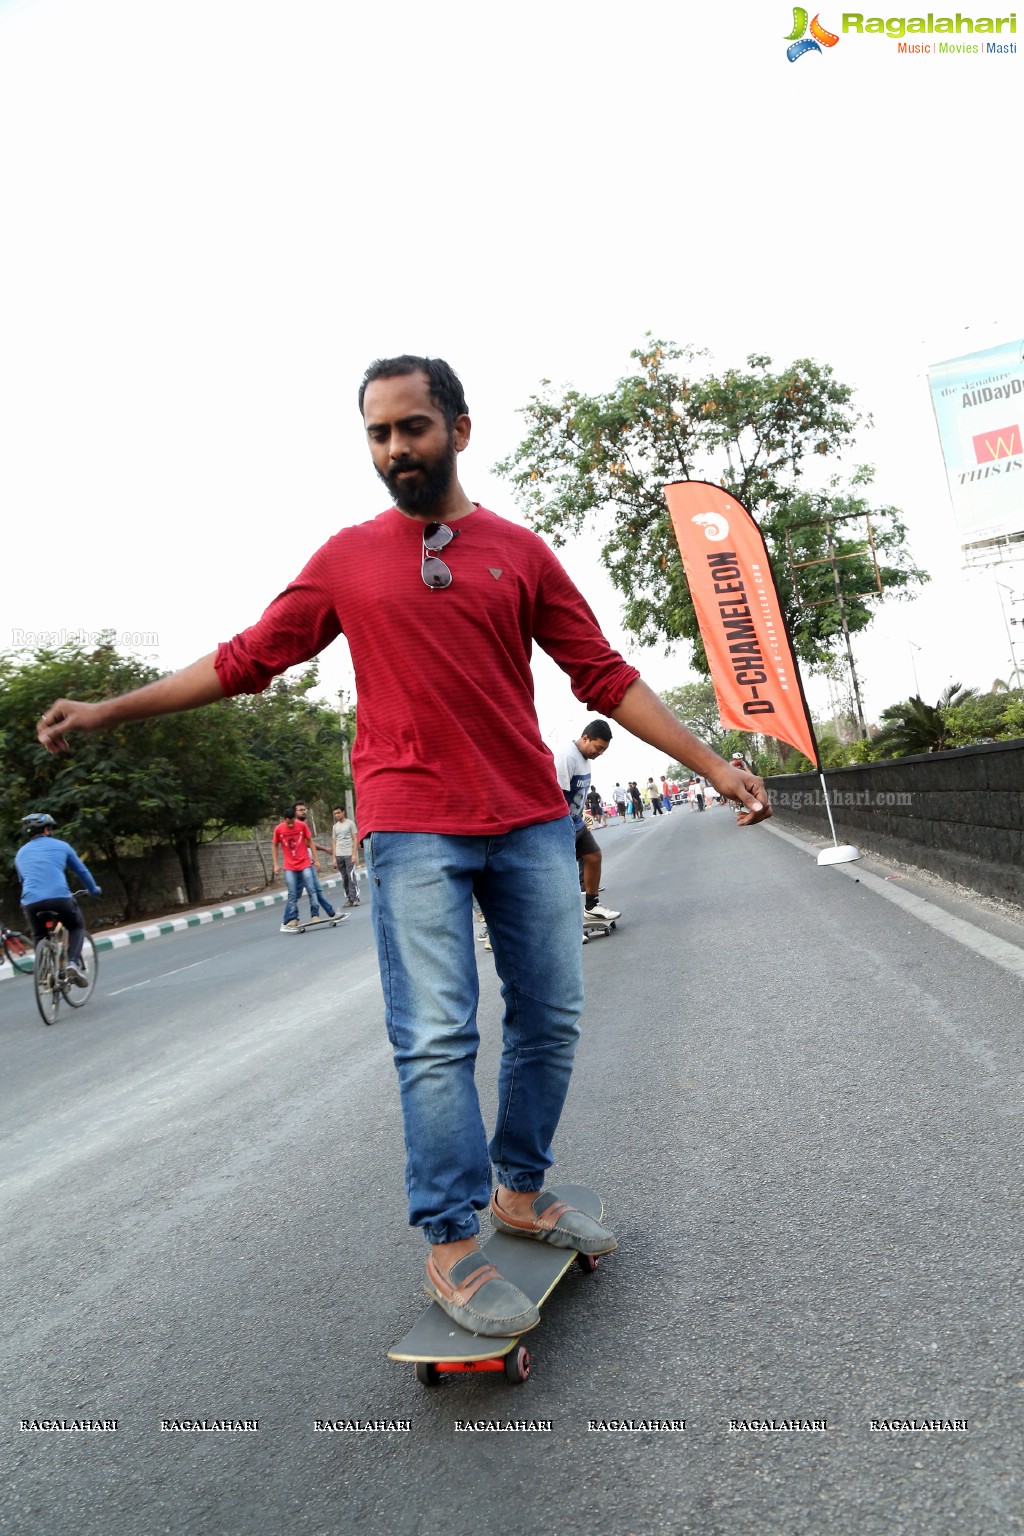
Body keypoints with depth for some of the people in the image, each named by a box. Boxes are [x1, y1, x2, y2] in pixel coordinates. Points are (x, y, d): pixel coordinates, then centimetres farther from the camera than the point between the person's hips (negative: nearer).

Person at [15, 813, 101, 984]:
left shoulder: (21, 853, 23)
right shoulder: (61, 846, 14)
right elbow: (81, 871, 23)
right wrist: (94, 890, 40)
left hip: (31, 902, 3)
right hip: (60, 898, -3)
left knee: (39, 938, 26)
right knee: (77, 926, 22)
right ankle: (74, 963, -1)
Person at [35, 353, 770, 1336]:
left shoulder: (519, 551, 9)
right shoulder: (346, 558, 8)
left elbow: (605, 676, 8)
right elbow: (244, 659, 12)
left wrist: (711, 764, 3)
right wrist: (109, 710, 11)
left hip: (532, 824, 3)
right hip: (412, 831, -2)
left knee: (550, 1020, 9)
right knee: (435, 1040, -4)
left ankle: (520, 1191, 29)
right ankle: (451, 1246, 11)